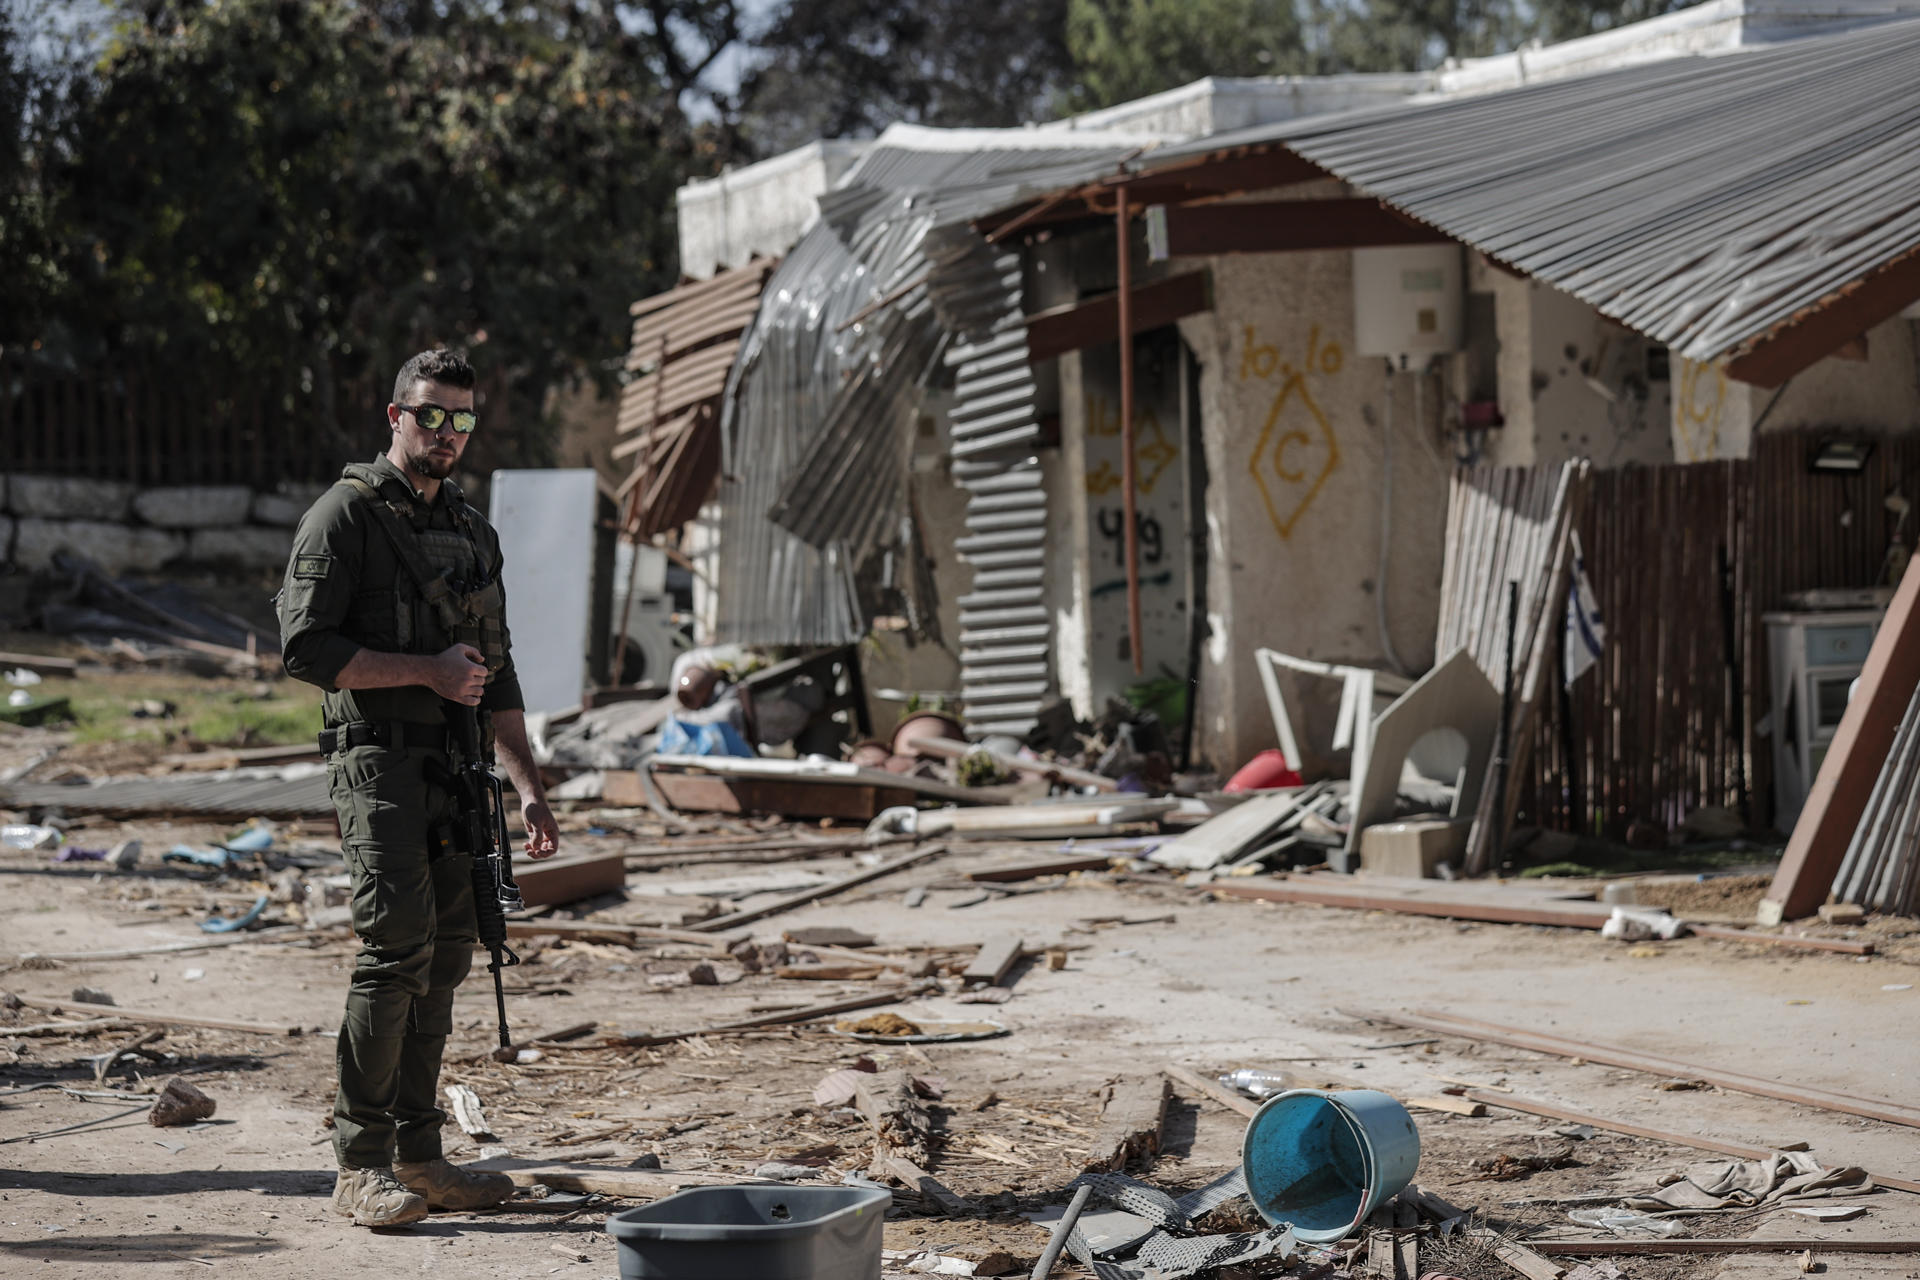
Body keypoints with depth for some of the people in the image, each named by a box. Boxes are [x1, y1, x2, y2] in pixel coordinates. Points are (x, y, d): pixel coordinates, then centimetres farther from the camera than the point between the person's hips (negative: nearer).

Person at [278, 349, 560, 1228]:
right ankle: (361, 1166, -12)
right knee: (397, 948, -16)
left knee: (444, 958, 7)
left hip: (456, 771, 7)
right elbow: (306, 646, -13)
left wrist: (529, 786, 14)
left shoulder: (473, 532, 19)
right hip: (380, 760, -7)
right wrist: (429, 671, -13)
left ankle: (417, 1156, 13)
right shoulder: (347, 514, -4)